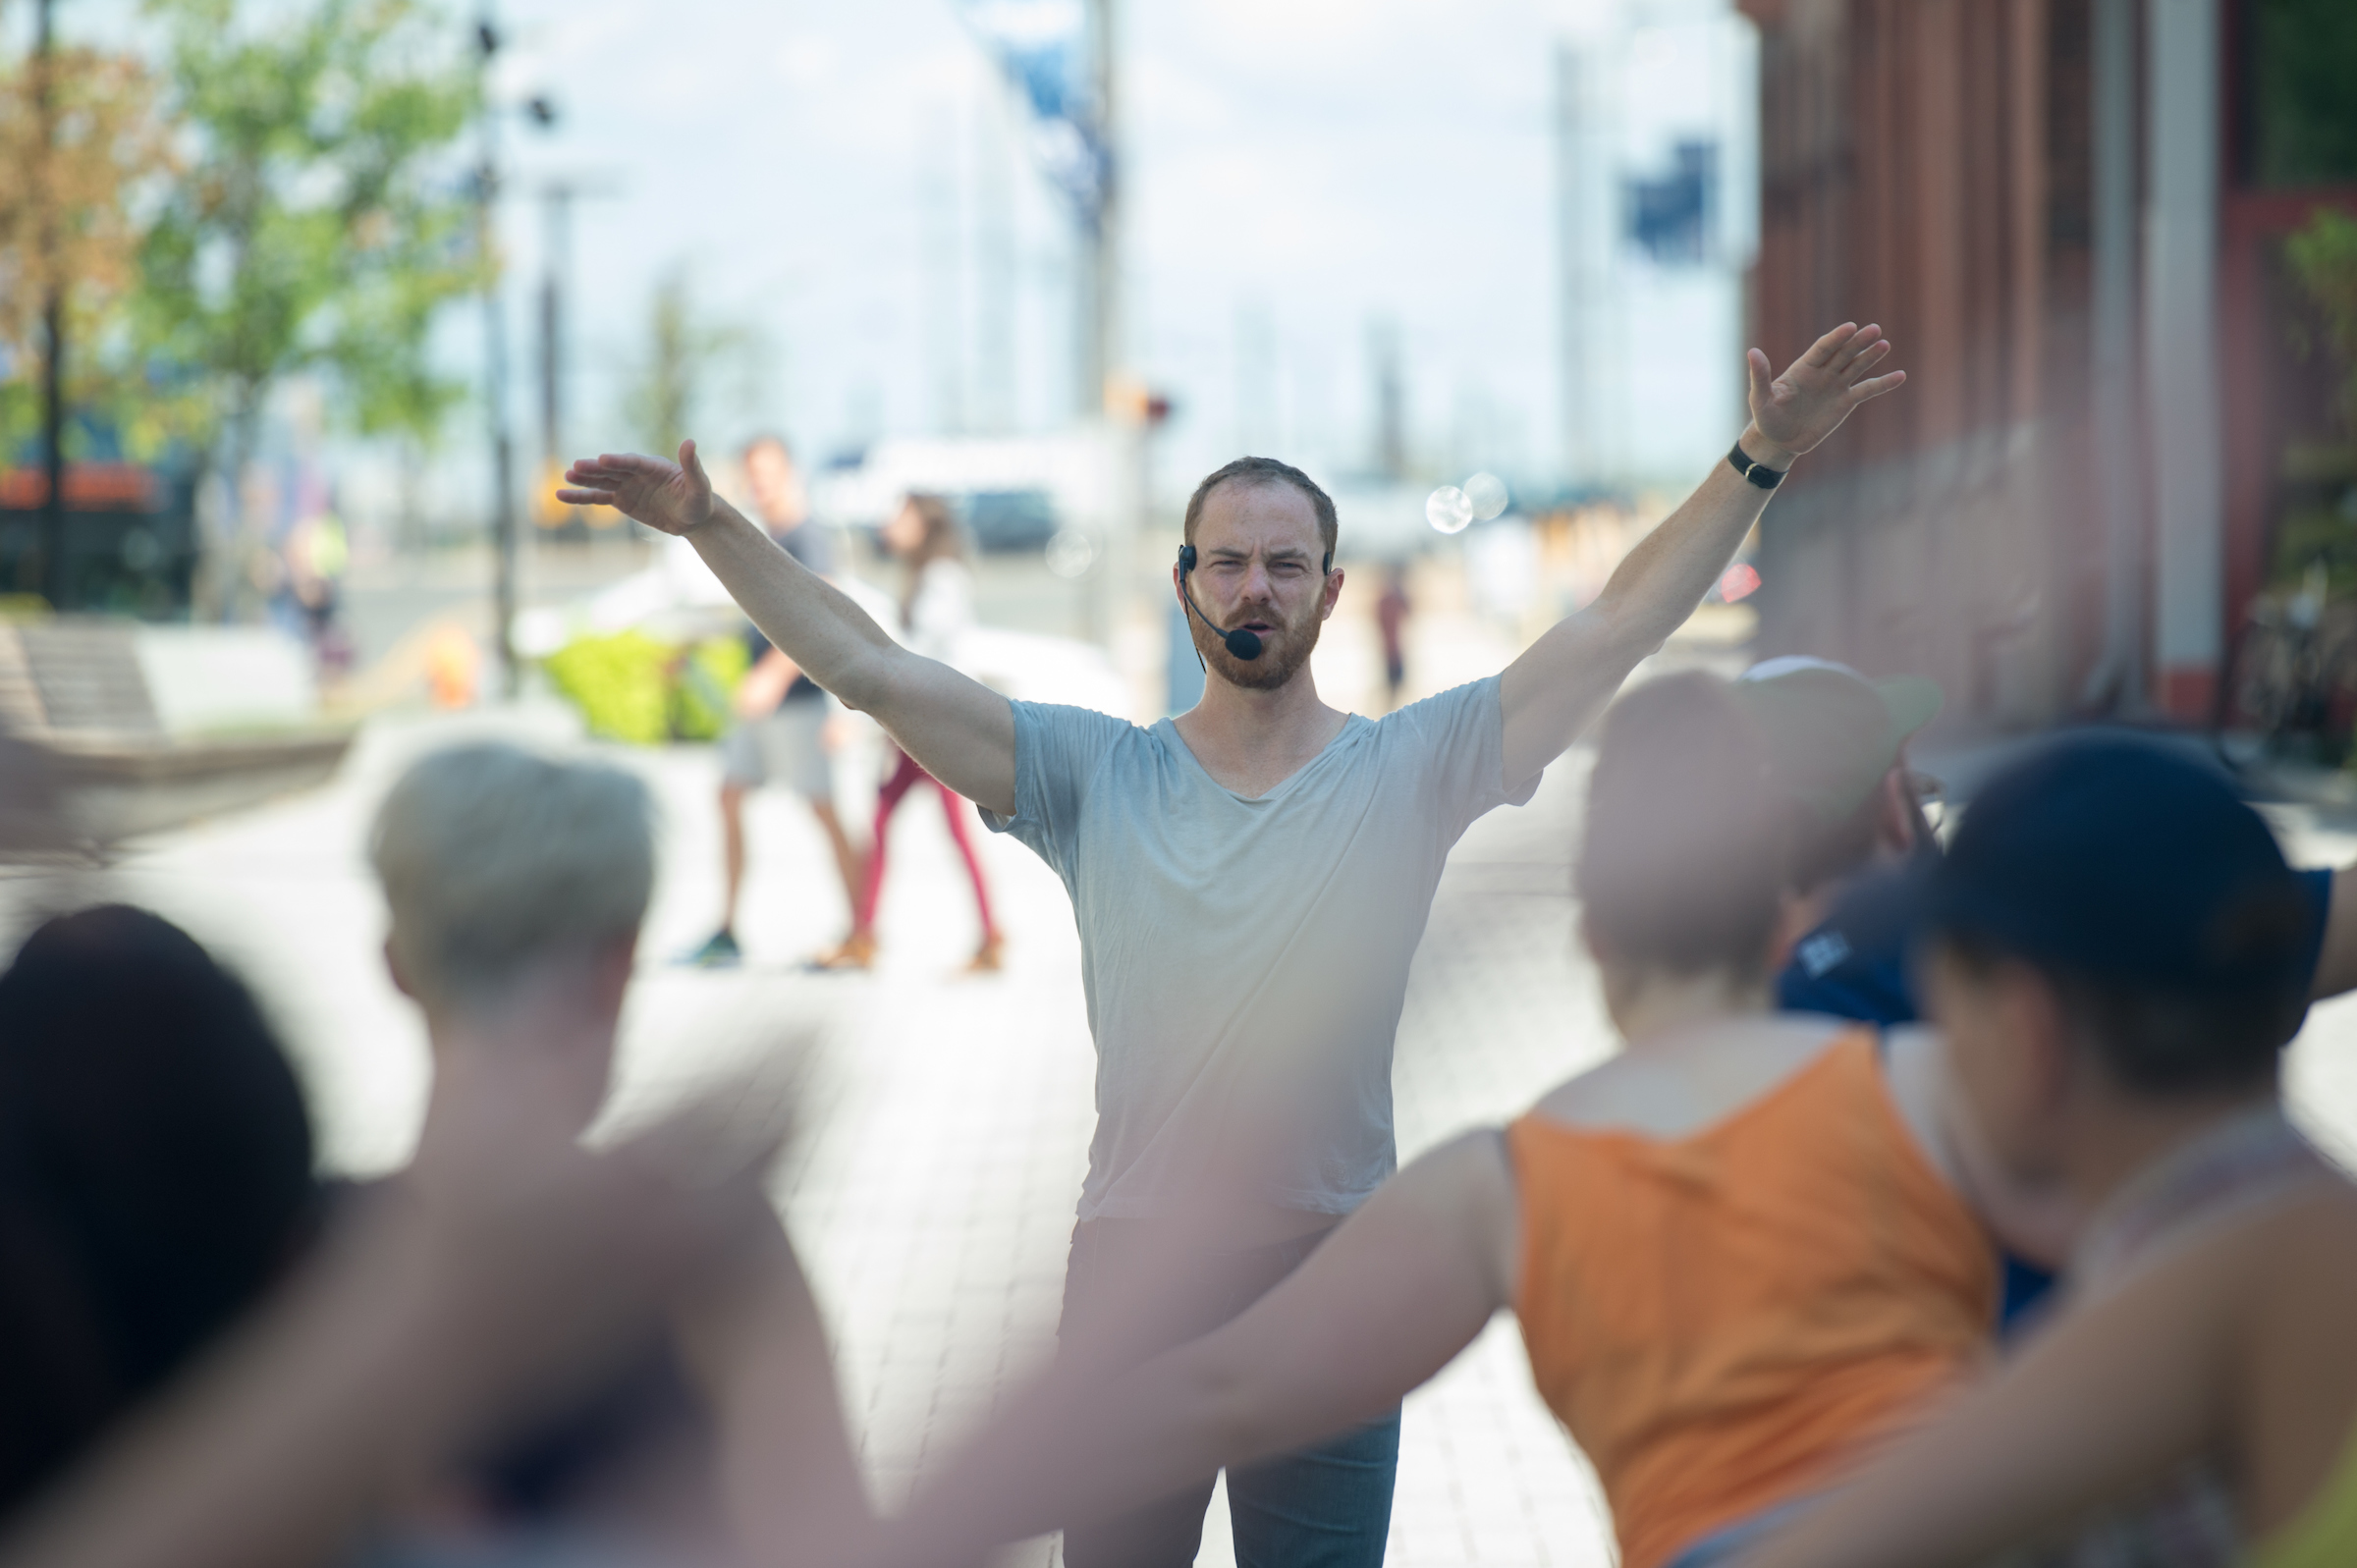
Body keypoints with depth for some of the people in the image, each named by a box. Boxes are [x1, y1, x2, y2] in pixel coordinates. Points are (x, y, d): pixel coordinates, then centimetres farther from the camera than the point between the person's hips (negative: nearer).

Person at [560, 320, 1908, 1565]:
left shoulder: (1407, 771, 0)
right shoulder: (1099, 776, 2)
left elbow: (1617, 631, -5)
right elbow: (870, 670, -2)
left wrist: (1759, 462, -13)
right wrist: (712, 526, -8)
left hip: (1335, 1276, -1)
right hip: (1134, 1266, 1)